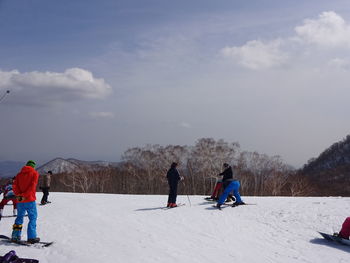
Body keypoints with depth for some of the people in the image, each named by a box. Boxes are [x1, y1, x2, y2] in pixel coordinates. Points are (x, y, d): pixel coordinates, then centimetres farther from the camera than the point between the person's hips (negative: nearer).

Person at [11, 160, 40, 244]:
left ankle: (15, 236, 16)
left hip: (20, 200, 5)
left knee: (19, 217, 17)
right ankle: (32, 237, -4)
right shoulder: (34, 173, 0)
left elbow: (15, 186, 0)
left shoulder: (19, 174, 13)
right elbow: (32, 186, -14)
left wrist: (18, 195, -9)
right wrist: (25, 195, -15)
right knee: (33, 218, 2)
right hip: (30, 200, -5)